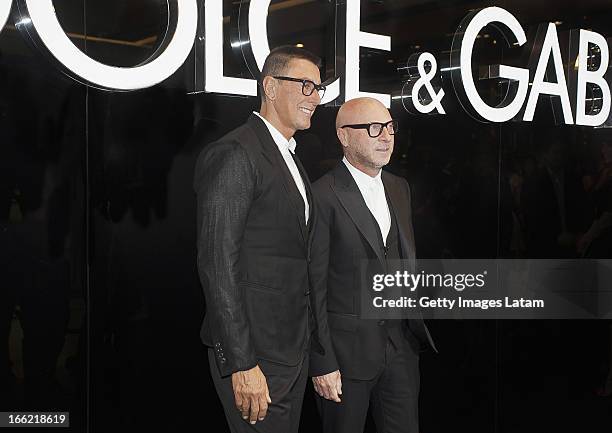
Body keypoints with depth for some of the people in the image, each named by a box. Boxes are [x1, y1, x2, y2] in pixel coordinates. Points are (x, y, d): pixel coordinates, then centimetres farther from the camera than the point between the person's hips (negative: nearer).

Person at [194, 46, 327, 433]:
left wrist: (309, 339, 15)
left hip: (295, 349, 9)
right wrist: (241, 364, -22)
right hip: (256, 351, -9)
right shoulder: (233, 154, -14)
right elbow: (218, 263, -20)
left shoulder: (290, 160, 16)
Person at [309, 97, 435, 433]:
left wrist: (415, 327, 12)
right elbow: (313, 287, -13)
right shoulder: (323, 196, -12)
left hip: (401, 346, 6)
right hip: (346, 351, -6)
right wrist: (322, 364, -14)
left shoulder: (399, 188, 11)